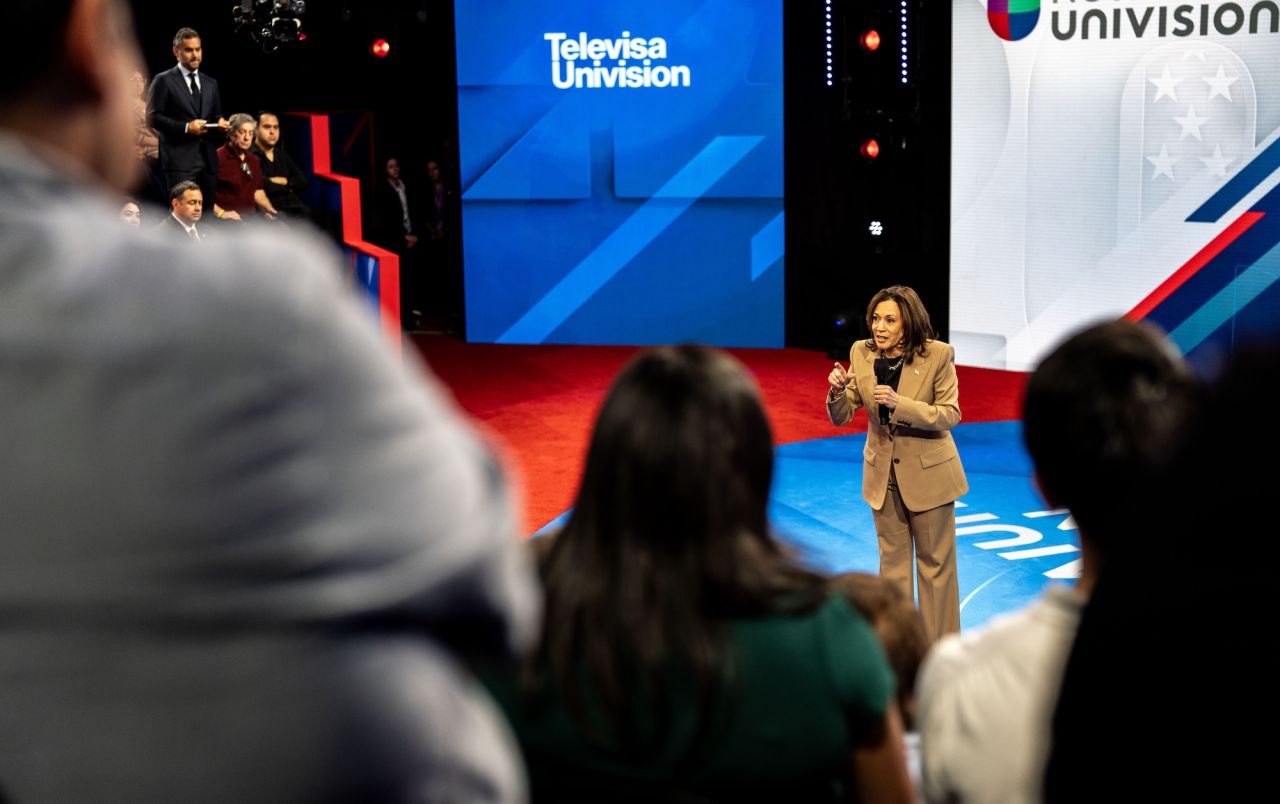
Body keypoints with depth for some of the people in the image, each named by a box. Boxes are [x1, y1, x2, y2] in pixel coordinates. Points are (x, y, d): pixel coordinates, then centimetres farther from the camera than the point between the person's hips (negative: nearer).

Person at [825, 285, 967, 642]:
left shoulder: (938, 354, -17)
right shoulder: (862, 353, -7)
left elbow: (949, 414, -18)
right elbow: (841, 417, -4)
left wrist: (899, 404, -32)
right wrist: (837, 391, -27)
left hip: (927, 472, -4)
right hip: (883, 474, 4)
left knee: (935, 563, 9)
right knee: (893, 563, 15)